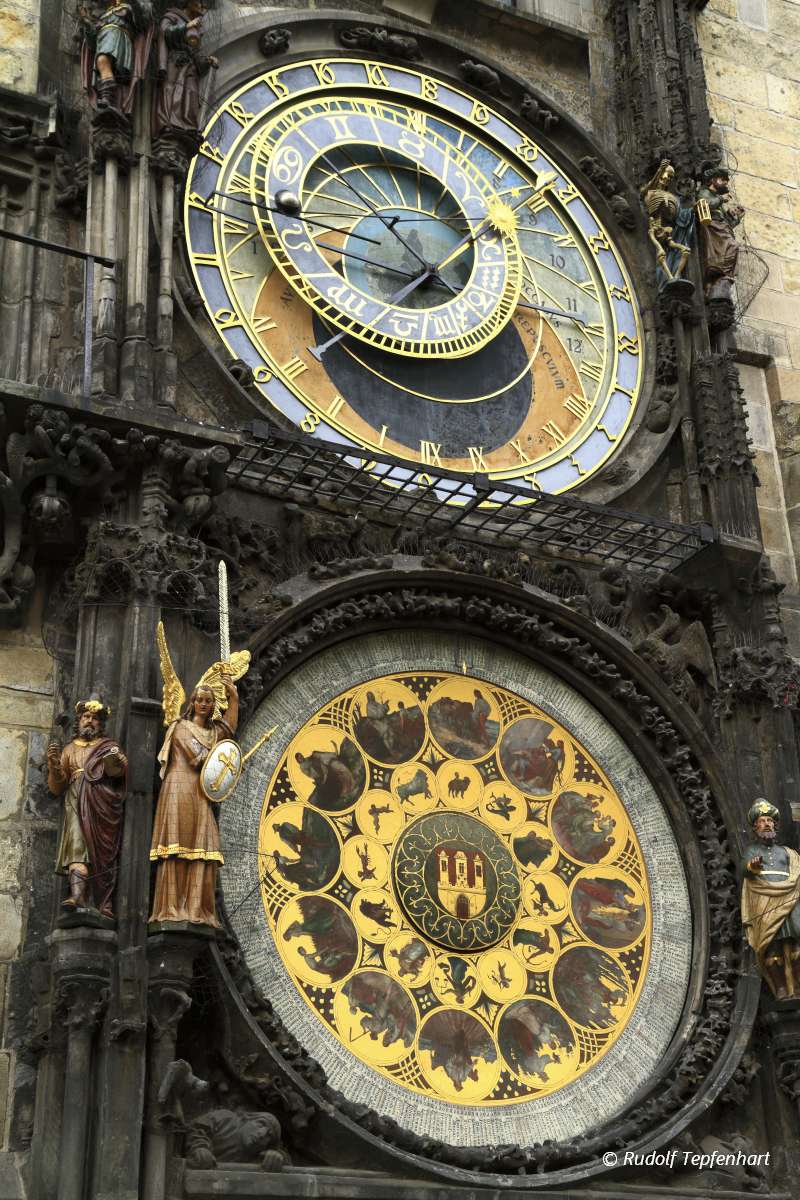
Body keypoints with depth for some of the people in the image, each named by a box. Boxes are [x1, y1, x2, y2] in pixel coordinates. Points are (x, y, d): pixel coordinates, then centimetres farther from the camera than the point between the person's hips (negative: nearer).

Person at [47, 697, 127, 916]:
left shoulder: (109, 746, 21)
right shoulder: (70, 749, 27)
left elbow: (121, 770, 2)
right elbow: (57, 787, 19)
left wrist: (117, 762, -21)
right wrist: (54, 764, -1)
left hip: (103, 803, 0)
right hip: (77, 801, 1)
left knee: (103, 851, -12)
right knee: (78, 843, -22)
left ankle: (104, 904, -19)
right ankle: (78, 896, -39)